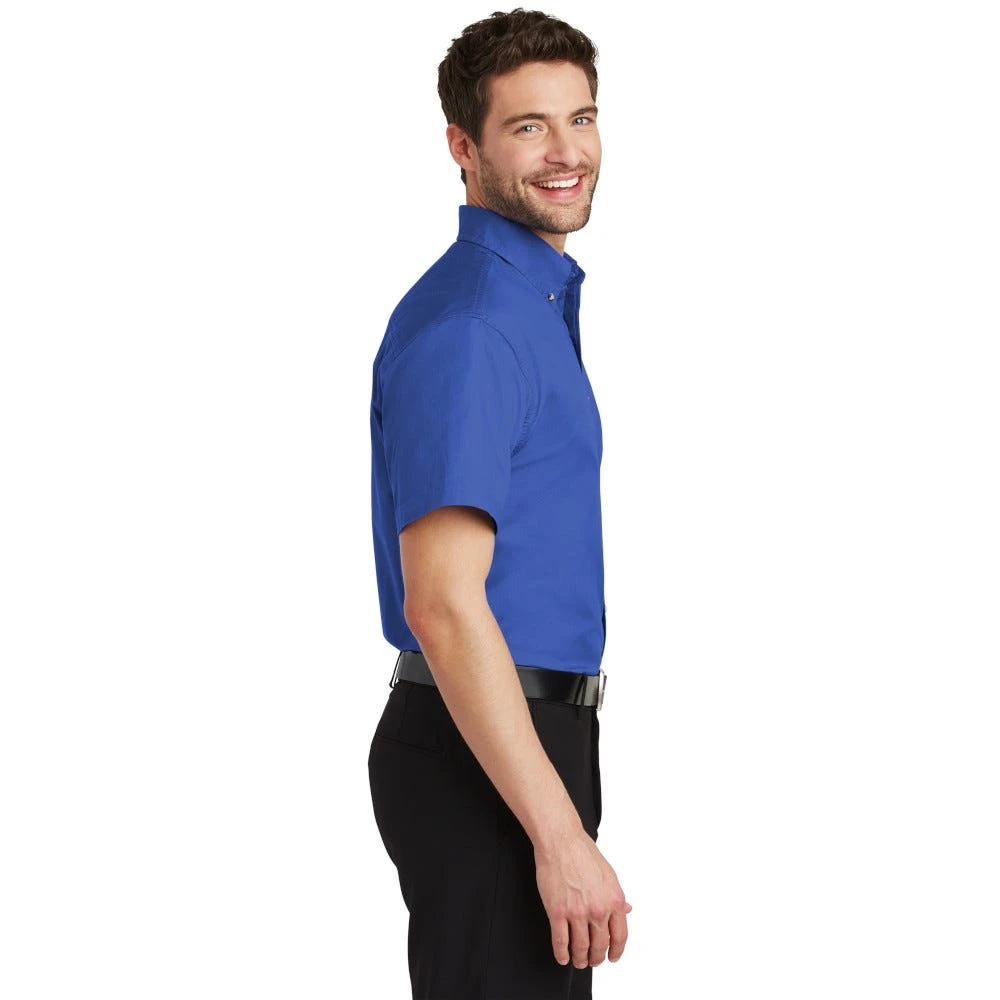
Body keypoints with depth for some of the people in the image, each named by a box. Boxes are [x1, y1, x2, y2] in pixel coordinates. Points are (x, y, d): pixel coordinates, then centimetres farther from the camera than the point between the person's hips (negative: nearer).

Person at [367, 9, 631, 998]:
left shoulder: (538, 302, 14)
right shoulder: (465, 328, -18)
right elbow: (443, 605, -25)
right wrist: (560, 835, -27)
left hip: (518, 734, 10)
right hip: (485, 760, -10)